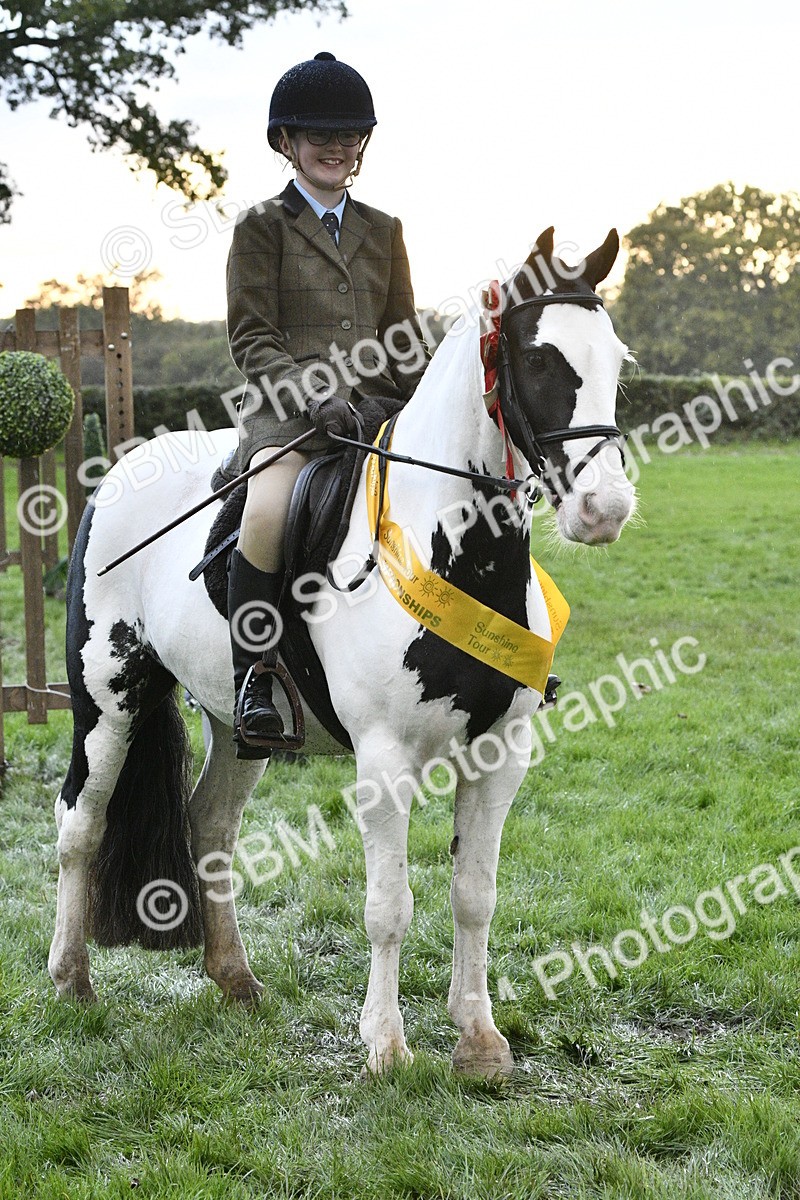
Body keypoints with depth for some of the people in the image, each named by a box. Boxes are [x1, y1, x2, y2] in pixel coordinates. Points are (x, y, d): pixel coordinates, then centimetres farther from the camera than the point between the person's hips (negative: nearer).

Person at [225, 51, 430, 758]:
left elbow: (404, 341, 21)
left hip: (375, 410, 5)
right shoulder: (262, 227, 6)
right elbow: (252, 338, -1)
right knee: (268, 515, -35)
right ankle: (252, 680, -26)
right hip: (287, 413, -5)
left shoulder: (384, 232, 20)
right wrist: (314, 395, -18)